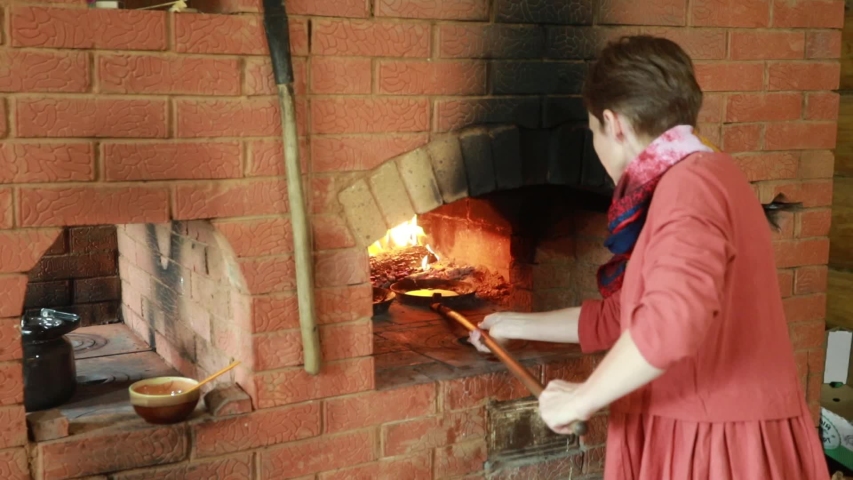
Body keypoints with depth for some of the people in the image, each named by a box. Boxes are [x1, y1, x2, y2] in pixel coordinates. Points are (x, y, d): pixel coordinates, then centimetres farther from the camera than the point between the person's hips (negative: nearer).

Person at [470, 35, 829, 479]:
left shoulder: (691, 182, -17)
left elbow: (671, 322, -33)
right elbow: (621, 317, 20)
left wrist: (581, 399, -19)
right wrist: (516, 325, 26)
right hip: (692, 438, 8)